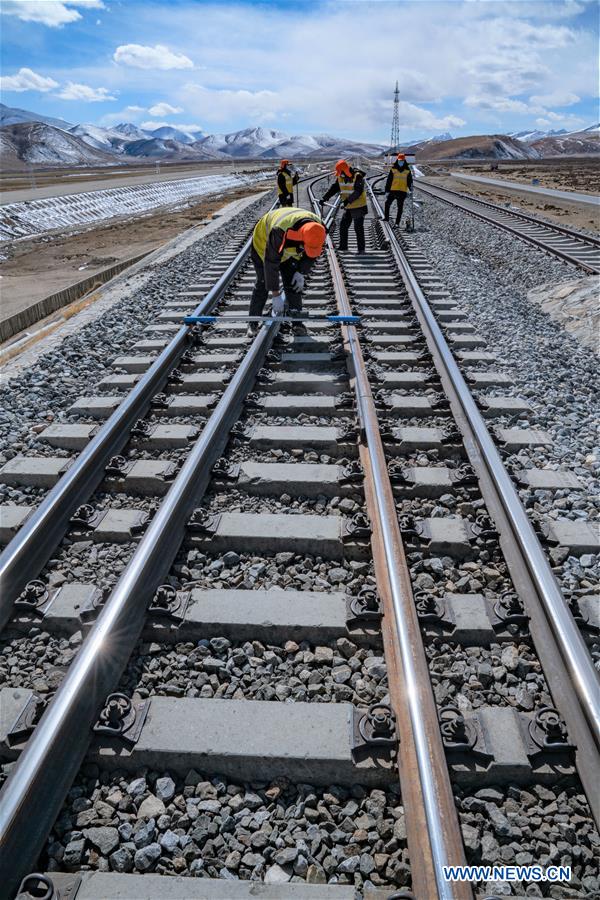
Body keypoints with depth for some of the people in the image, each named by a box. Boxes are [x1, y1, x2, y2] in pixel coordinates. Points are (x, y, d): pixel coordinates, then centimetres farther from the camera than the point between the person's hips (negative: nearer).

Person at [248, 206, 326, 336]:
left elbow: (312, 254, -6)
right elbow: (271, 263, -40)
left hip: (289, 250, 5)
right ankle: (253, 323, 2)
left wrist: (301, 272, -16)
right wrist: (275, 294, -37)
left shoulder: (318, 229, -29)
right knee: (263, 283, -7)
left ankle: (297, 320, 5)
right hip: (264, 243, -4)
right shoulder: (280, 231, -47)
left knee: (294, 284, -5)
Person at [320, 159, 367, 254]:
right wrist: (324, 198, -8)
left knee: (358, 228, -5)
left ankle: (361, 248, 1)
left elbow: (358, 191, -28)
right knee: (343, 225, 11)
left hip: (359, 206, -8)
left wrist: (348, 200, -37)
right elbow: (333, 188, 4)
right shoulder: (340, 177, 5)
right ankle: (343, 246, 23)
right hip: (348, 207, 8)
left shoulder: (358, 176, -18)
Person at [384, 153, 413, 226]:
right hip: (393, 190, 0)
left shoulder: (407, 170, 6)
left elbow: (409, 180, 7)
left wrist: (410, 187, -12)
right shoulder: (393, 169, 4)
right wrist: (387, 189, 1)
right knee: (387, 203, 0)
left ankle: (397, 222, 5)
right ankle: (386, 218, 16)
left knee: (400, 207, 1)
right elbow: (389, 180, 5)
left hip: (403, 191, 0)